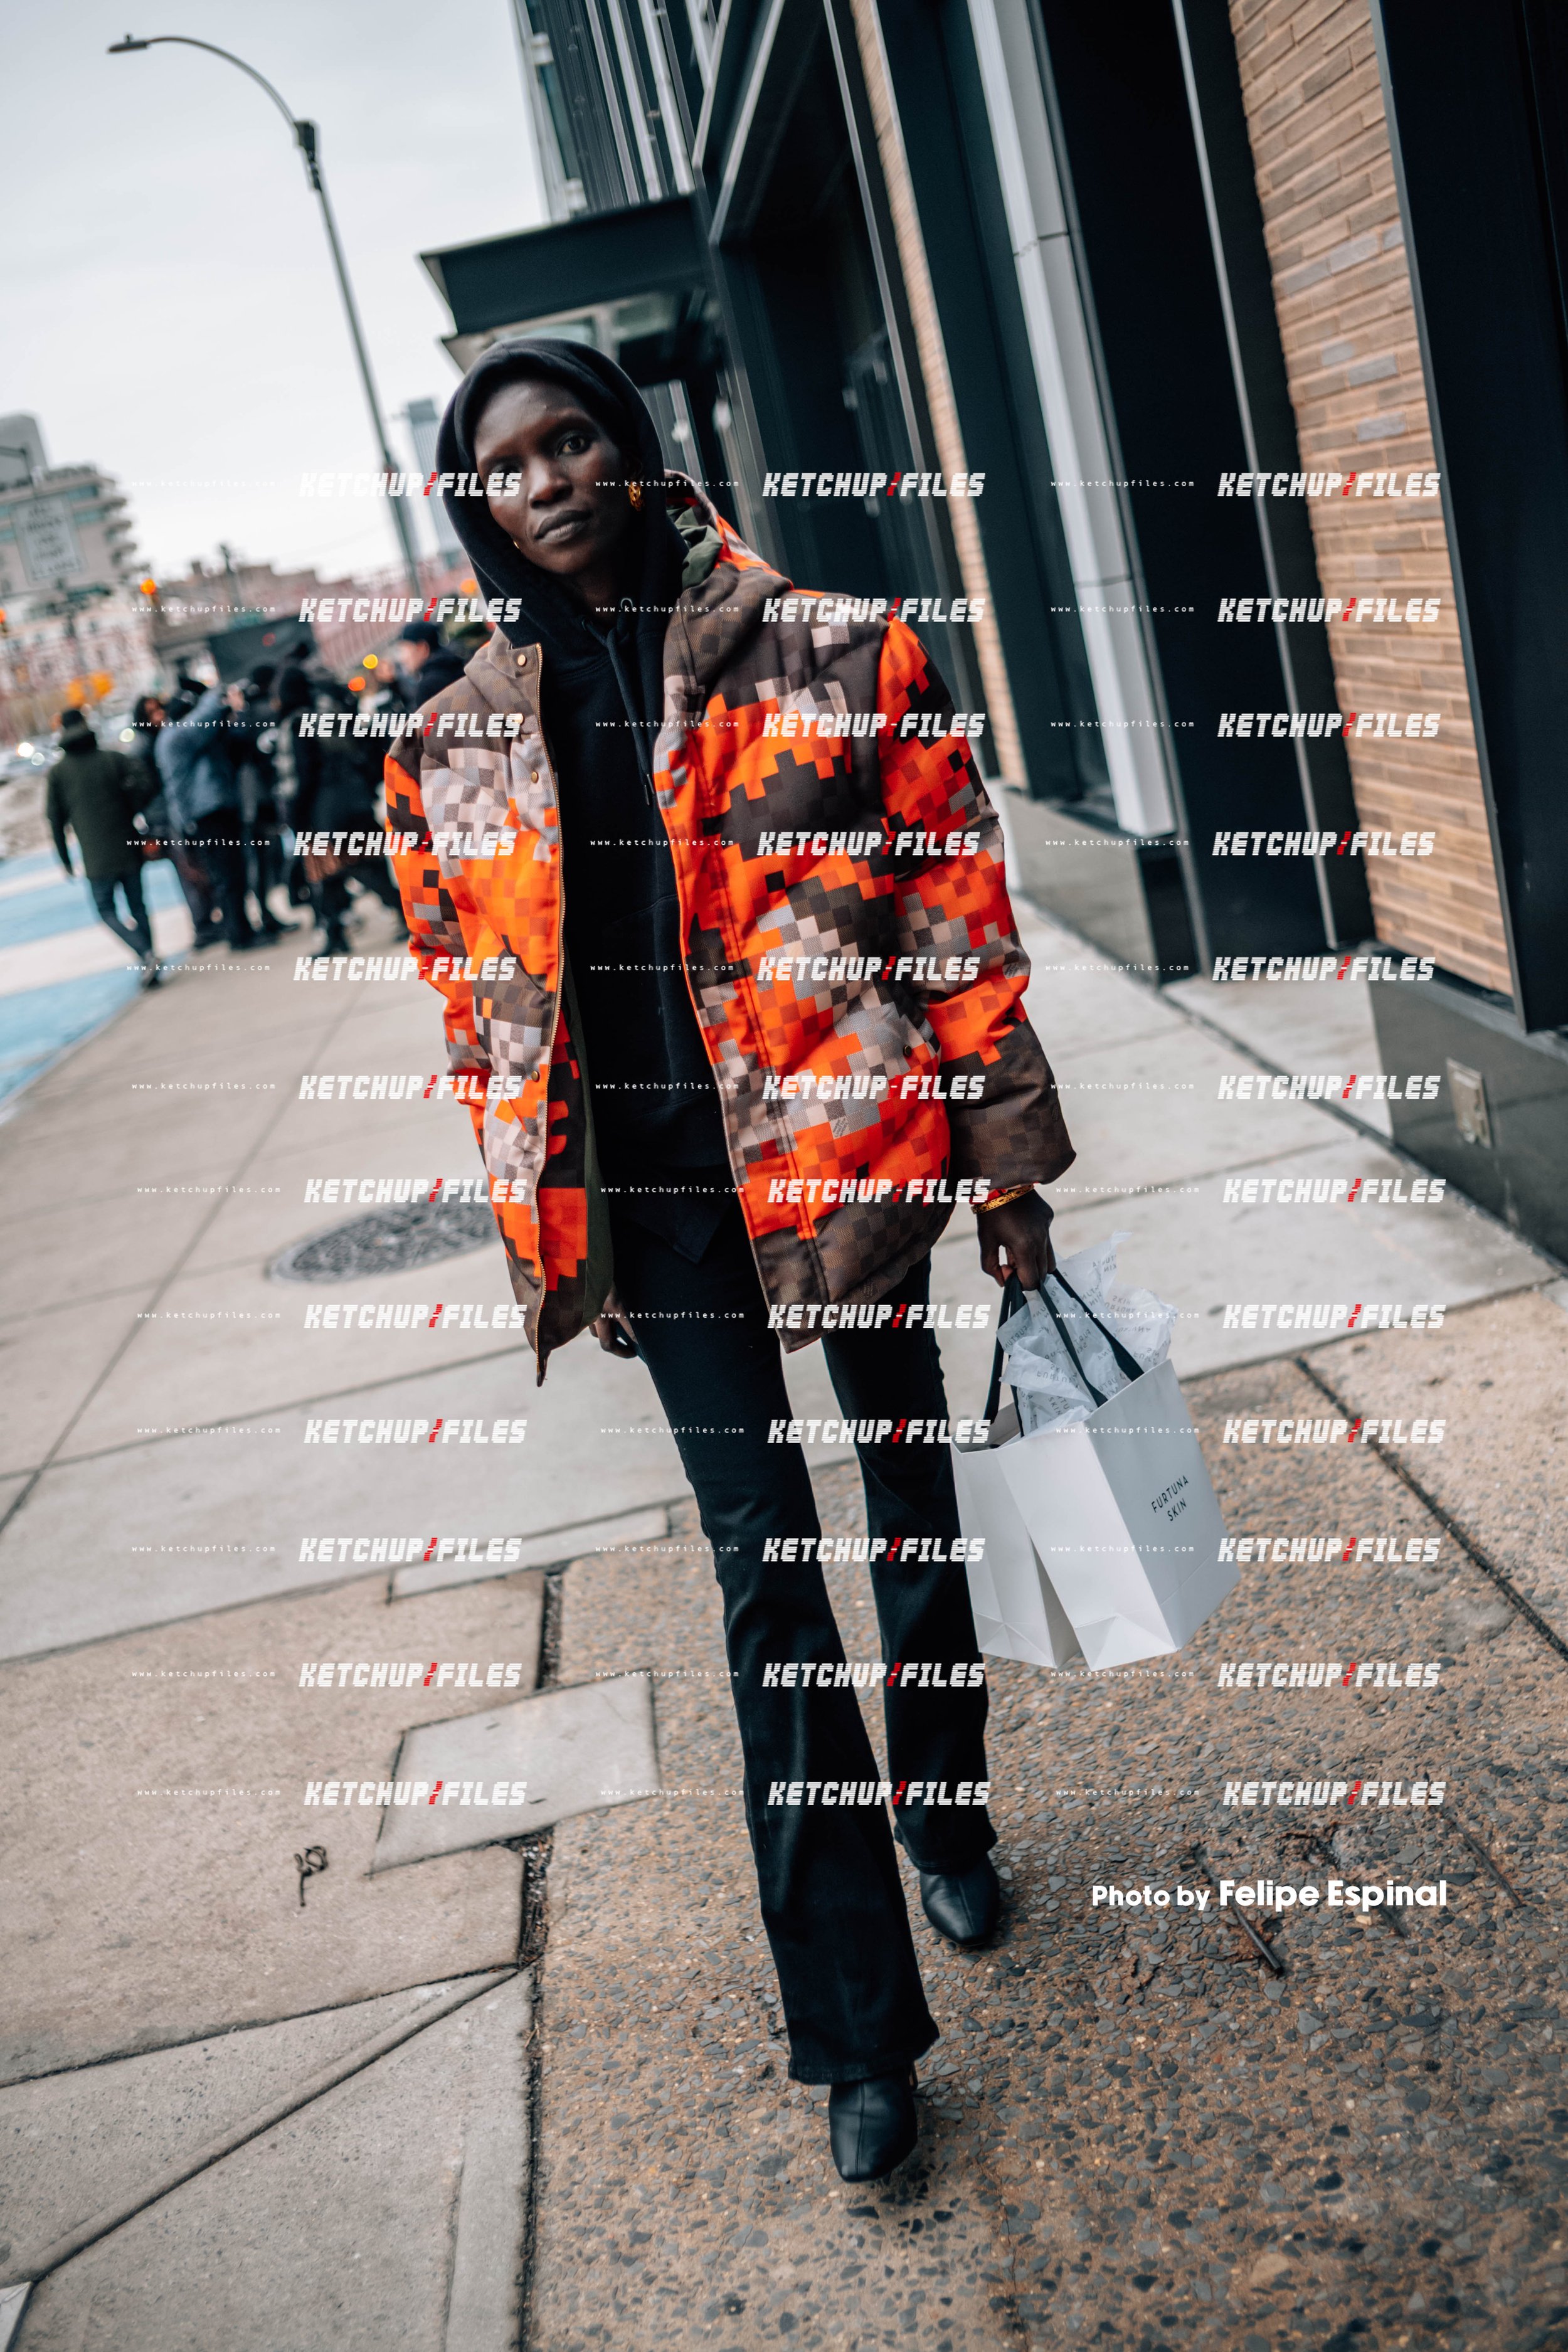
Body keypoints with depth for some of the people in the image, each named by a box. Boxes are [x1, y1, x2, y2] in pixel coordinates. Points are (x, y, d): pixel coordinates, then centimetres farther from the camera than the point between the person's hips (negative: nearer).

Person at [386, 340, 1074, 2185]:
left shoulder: (832, 660, -1)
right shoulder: (459, 753, 6)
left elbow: (959, 905, -1)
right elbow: (479, 1010, 10)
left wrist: (1006, 1165, -3)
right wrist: (550, 1226, 8)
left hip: (848, 1147, -1)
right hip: (656, 1198, 1)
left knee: (911, 1508, 15)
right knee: (763, 1567, 2)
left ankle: (942, 1814, 43)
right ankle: (855, 2023, 12)